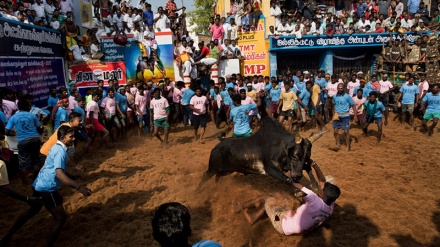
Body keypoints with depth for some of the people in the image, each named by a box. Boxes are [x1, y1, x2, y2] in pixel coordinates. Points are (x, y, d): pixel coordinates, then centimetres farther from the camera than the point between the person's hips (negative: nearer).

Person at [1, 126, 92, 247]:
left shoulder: (56, 147, 8)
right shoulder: (60, 151, -23)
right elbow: (59, 174, -37)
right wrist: (79, 187, -47)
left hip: (39, 185, 11)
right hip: (46, 189, -11)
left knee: (32, 211, 32)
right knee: (61, 218, -3)